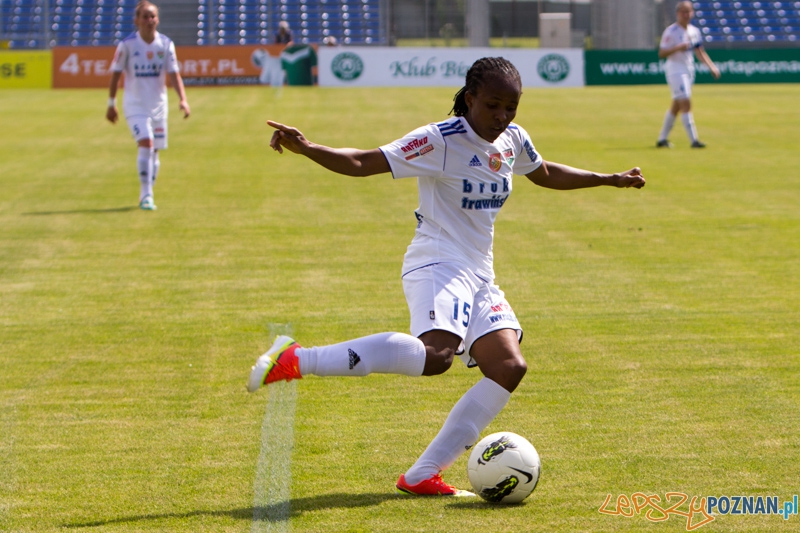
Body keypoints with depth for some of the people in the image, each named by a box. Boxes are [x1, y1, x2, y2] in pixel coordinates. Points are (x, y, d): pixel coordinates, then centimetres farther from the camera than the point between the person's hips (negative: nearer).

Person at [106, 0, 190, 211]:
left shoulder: (166, 44, -3)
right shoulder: (127, 44, -9)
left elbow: (174, 75, -5)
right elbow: (116, 74, 0)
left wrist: (183, 99, -19)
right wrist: (111, 104, 3)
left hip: (158, 105, 3)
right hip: (135, 105, -3)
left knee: (154, 151, 8)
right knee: (146, 143, -21)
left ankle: (146, 197, 25)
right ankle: (146, 196, -18)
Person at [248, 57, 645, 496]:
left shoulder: (513, 140, 10)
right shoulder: (440, 141, -13)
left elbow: (546, 174, 32)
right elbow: (362, 163, -17)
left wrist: (608, 179, 37)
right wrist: (305, 149, -32)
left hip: (478, 276, 9)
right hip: (437, 266, -8)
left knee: (509, 367, -8)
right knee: (437, 353, -35)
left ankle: (422, 475, -5)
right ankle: (295, 360, -34)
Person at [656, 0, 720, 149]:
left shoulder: (694, 31, 10)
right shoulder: (671, 31, -12)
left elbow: (699, 52, 17)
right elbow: (661, 53, -15)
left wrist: (711, 66, 6)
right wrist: (678, 47, -29)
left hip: (689, 72, 8)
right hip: (676, 71, -8)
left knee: (676, 106, 13)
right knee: (686, 104, -15)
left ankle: (662, 139, 21)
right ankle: (693, 140, -17)